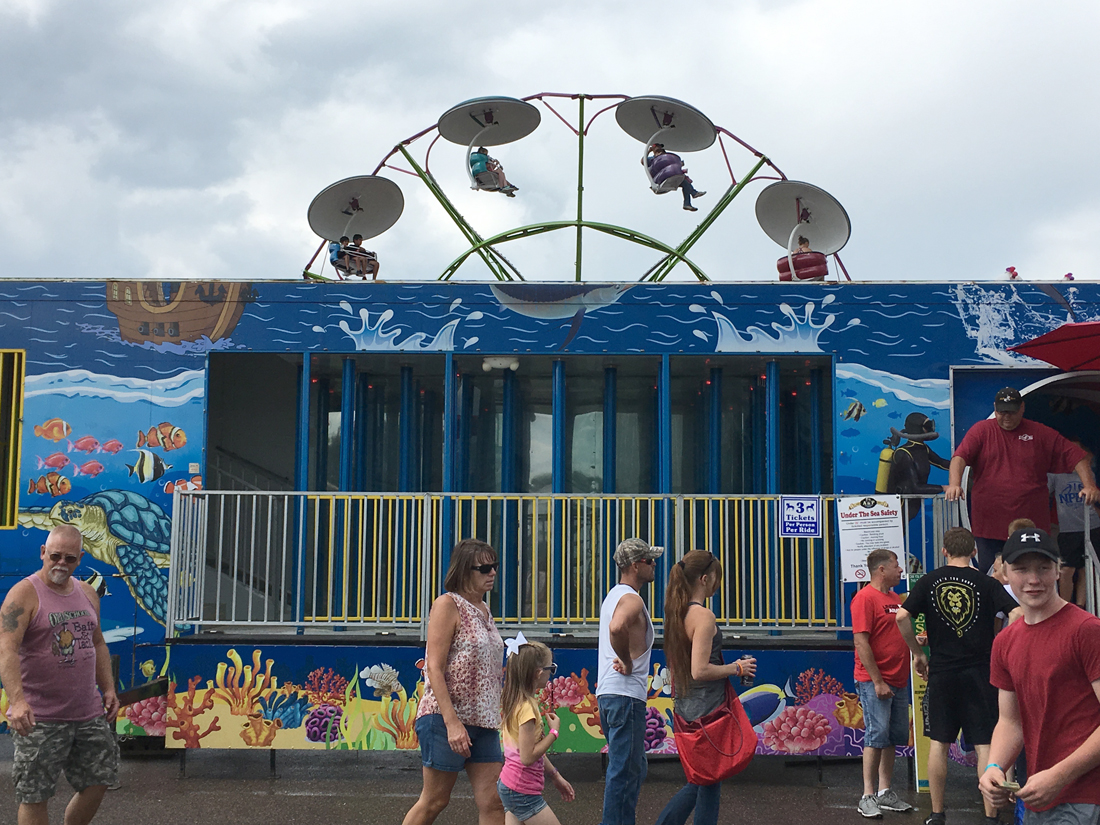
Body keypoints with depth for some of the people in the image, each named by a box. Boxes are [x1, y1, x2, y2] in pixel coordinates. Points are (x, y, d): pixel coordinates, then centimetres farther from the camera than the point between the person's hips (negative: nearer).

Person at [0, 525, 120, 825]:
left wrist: (108, 688, 12)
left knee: (98, 782, 10)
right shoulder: (24, 594, -10)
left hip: (89, 714, 6)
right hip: (39, 719, -6)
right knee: (35, 796, 0)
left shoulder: (87, 593, 11)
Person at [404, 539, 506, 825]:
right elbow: (434, 668, -15)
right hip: (446, 718, -7)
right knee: (434, 801, 1)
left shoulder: (484, 611, 16)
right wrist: (452, 722, -22)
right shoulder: (448, 605, -8)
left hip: (483, 721, 7)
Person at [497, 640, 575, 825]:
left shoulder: (514, 701, 9)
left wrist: (556, 777, 21)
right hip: (523, 791, -9)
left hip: (507, 785, 9)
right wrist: (554, 732, -13)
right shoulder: (527, 707, -21)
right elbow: (528, 757, -23)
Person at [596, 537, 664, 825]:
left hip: (608, 693, 10)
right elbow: (617, 628, -35)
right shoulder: (631, 599, -14)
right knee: (624, 771, -6)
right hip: (626, 695, -10)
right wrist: (627, 661, -20)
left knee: (633, 768, 18)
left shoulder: (613, 596, 18)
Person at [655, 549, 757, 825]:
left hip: (685, 707, 9)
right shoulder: (704, 616, -18)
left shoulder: (676, 612, 10)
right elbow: (700, 670, -23)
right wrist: (736, 668, -11)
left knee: (699, 782, 18)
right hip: (707, 708, -9)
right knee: (710, 786, 3)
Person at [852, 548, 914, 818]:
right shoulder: (866, 597, -12)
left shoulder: (894, 598, 15)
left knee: (893, 737, 11)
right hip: (874, 681, -8)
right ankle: (867, 797, -2)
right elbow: (861, 641, -17)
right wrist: (877, 681, -19)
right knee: (876, 735, -8)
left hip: (898, 681, 8)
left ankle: (885, 793, 19)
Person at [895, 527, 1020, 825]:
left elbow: (902, 616, -8)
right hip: (980, 672, -1)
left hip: (941, 672, 1)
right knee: (985, 745, 3)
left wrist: (917, 652, 5)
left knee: (939, 743, 10)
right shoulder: (986, 583, -2)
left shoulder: (929, 581, 1)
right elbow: (1017, 613, -14)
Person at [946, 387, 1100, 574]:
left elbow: (1076, 456, 6)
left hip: (1031, 523, 1)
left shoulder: (1041, 433, 7)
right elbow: (960, 457, -8)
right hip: (988, 522, 0)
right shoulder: (981, 430, 5)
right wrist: (954, 484, -27)